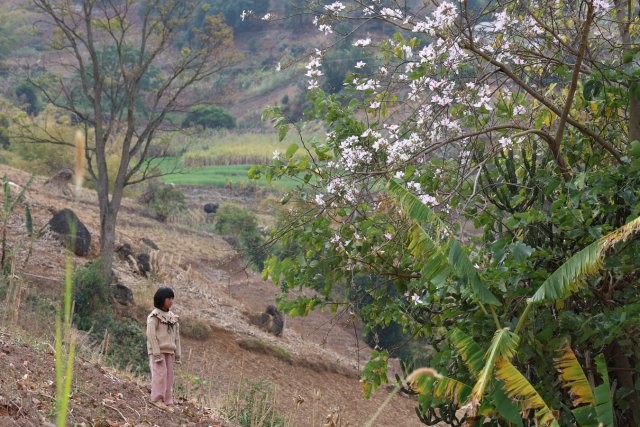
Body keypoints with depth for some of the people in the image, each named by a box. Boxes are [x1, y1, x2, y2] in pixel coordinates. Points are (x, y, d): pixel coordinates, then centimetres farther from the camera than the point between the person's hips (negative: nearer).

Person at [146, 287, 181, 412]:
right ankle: (157, 399, -5)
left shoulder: (172, 316, 13)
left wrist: (177, 354, 12)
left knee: (169, 377, 5)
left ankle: (168, 402, 9)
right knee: (161, 373, -14)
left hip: (169, 351, 7)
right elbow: (151, 335, -13)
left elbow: (176, 336, 15)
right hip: (157, 350, -7)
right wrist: (157, 354, -19)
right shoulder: (154, 316, -8)